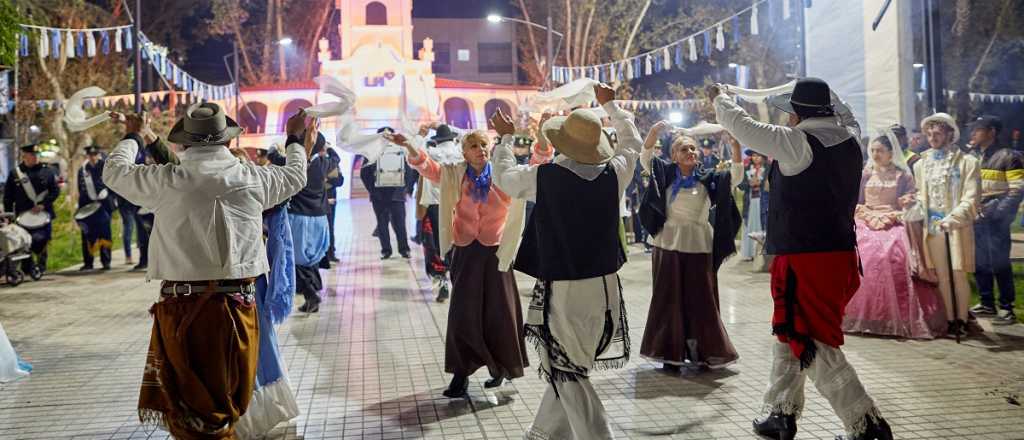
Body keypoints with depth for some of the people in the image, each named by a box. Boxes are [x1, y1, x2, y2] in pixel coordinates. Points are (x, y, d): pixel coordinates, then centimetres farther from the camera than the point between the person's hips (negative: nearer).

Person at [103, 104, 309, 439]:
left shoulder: (165, 181, -5)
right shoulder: (252, 178, 0)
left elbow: (114, 171, 15)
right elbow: (296, 175, 21)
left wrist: (132, 136, 34)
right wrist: (294, 139, 40)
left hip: (182, 307, -2)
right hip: (237, 306, 2)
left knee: (190, 410, 8)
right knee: (226, 407, 17)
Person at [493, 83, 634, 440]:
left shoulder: (544, 177, -11)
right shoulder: (613, 174, -3)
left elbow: (504, 176, 10)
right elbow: (633, 142, 19)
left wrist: (505, 138, 26)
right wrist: (610, 105, 31)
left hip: (563, 289, -5)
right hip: (605, 286, 5)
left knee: (568, 372, 6)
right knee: (569, 366, 19)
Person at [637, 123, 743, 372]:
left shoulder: (708, 178, 1)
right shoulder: (666, 174, 3)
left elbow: (736, 176, -9)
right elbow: (645, 158, -7)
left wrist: (735, 146, -23)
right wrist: (654, 132, -23)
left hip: (699, 248, 0)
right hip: (668, 245, 0)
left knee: (700, 300, 5)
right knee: (670, 299, 5)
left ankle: (698, 353, 16)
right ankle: (671, 354, 13)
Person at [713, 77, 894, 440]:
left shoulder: (798, 142, -14)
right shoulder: (850, 138, 6)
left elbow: (741, 125, -7)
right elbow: (843, 112, 30)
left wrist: (719, 98, 12)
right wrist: (819, 92, 43)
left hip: (804, 259, -9)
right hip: (840, 252, 9)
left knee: (815, 346, -2)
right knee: (790, 334, 21)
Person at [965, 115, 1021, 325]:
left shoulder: (1008, 156, -6)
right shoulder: (970, 156, 13)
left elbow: (1018, 190, -10)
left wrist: (994, 210, -17)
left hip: (996, 220, -6)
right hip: (974, 219, 6)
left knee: (999, 263, -4)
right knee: (979, 263, 10)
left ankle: (1006, 308, 4)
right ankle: (987, 304, 21)